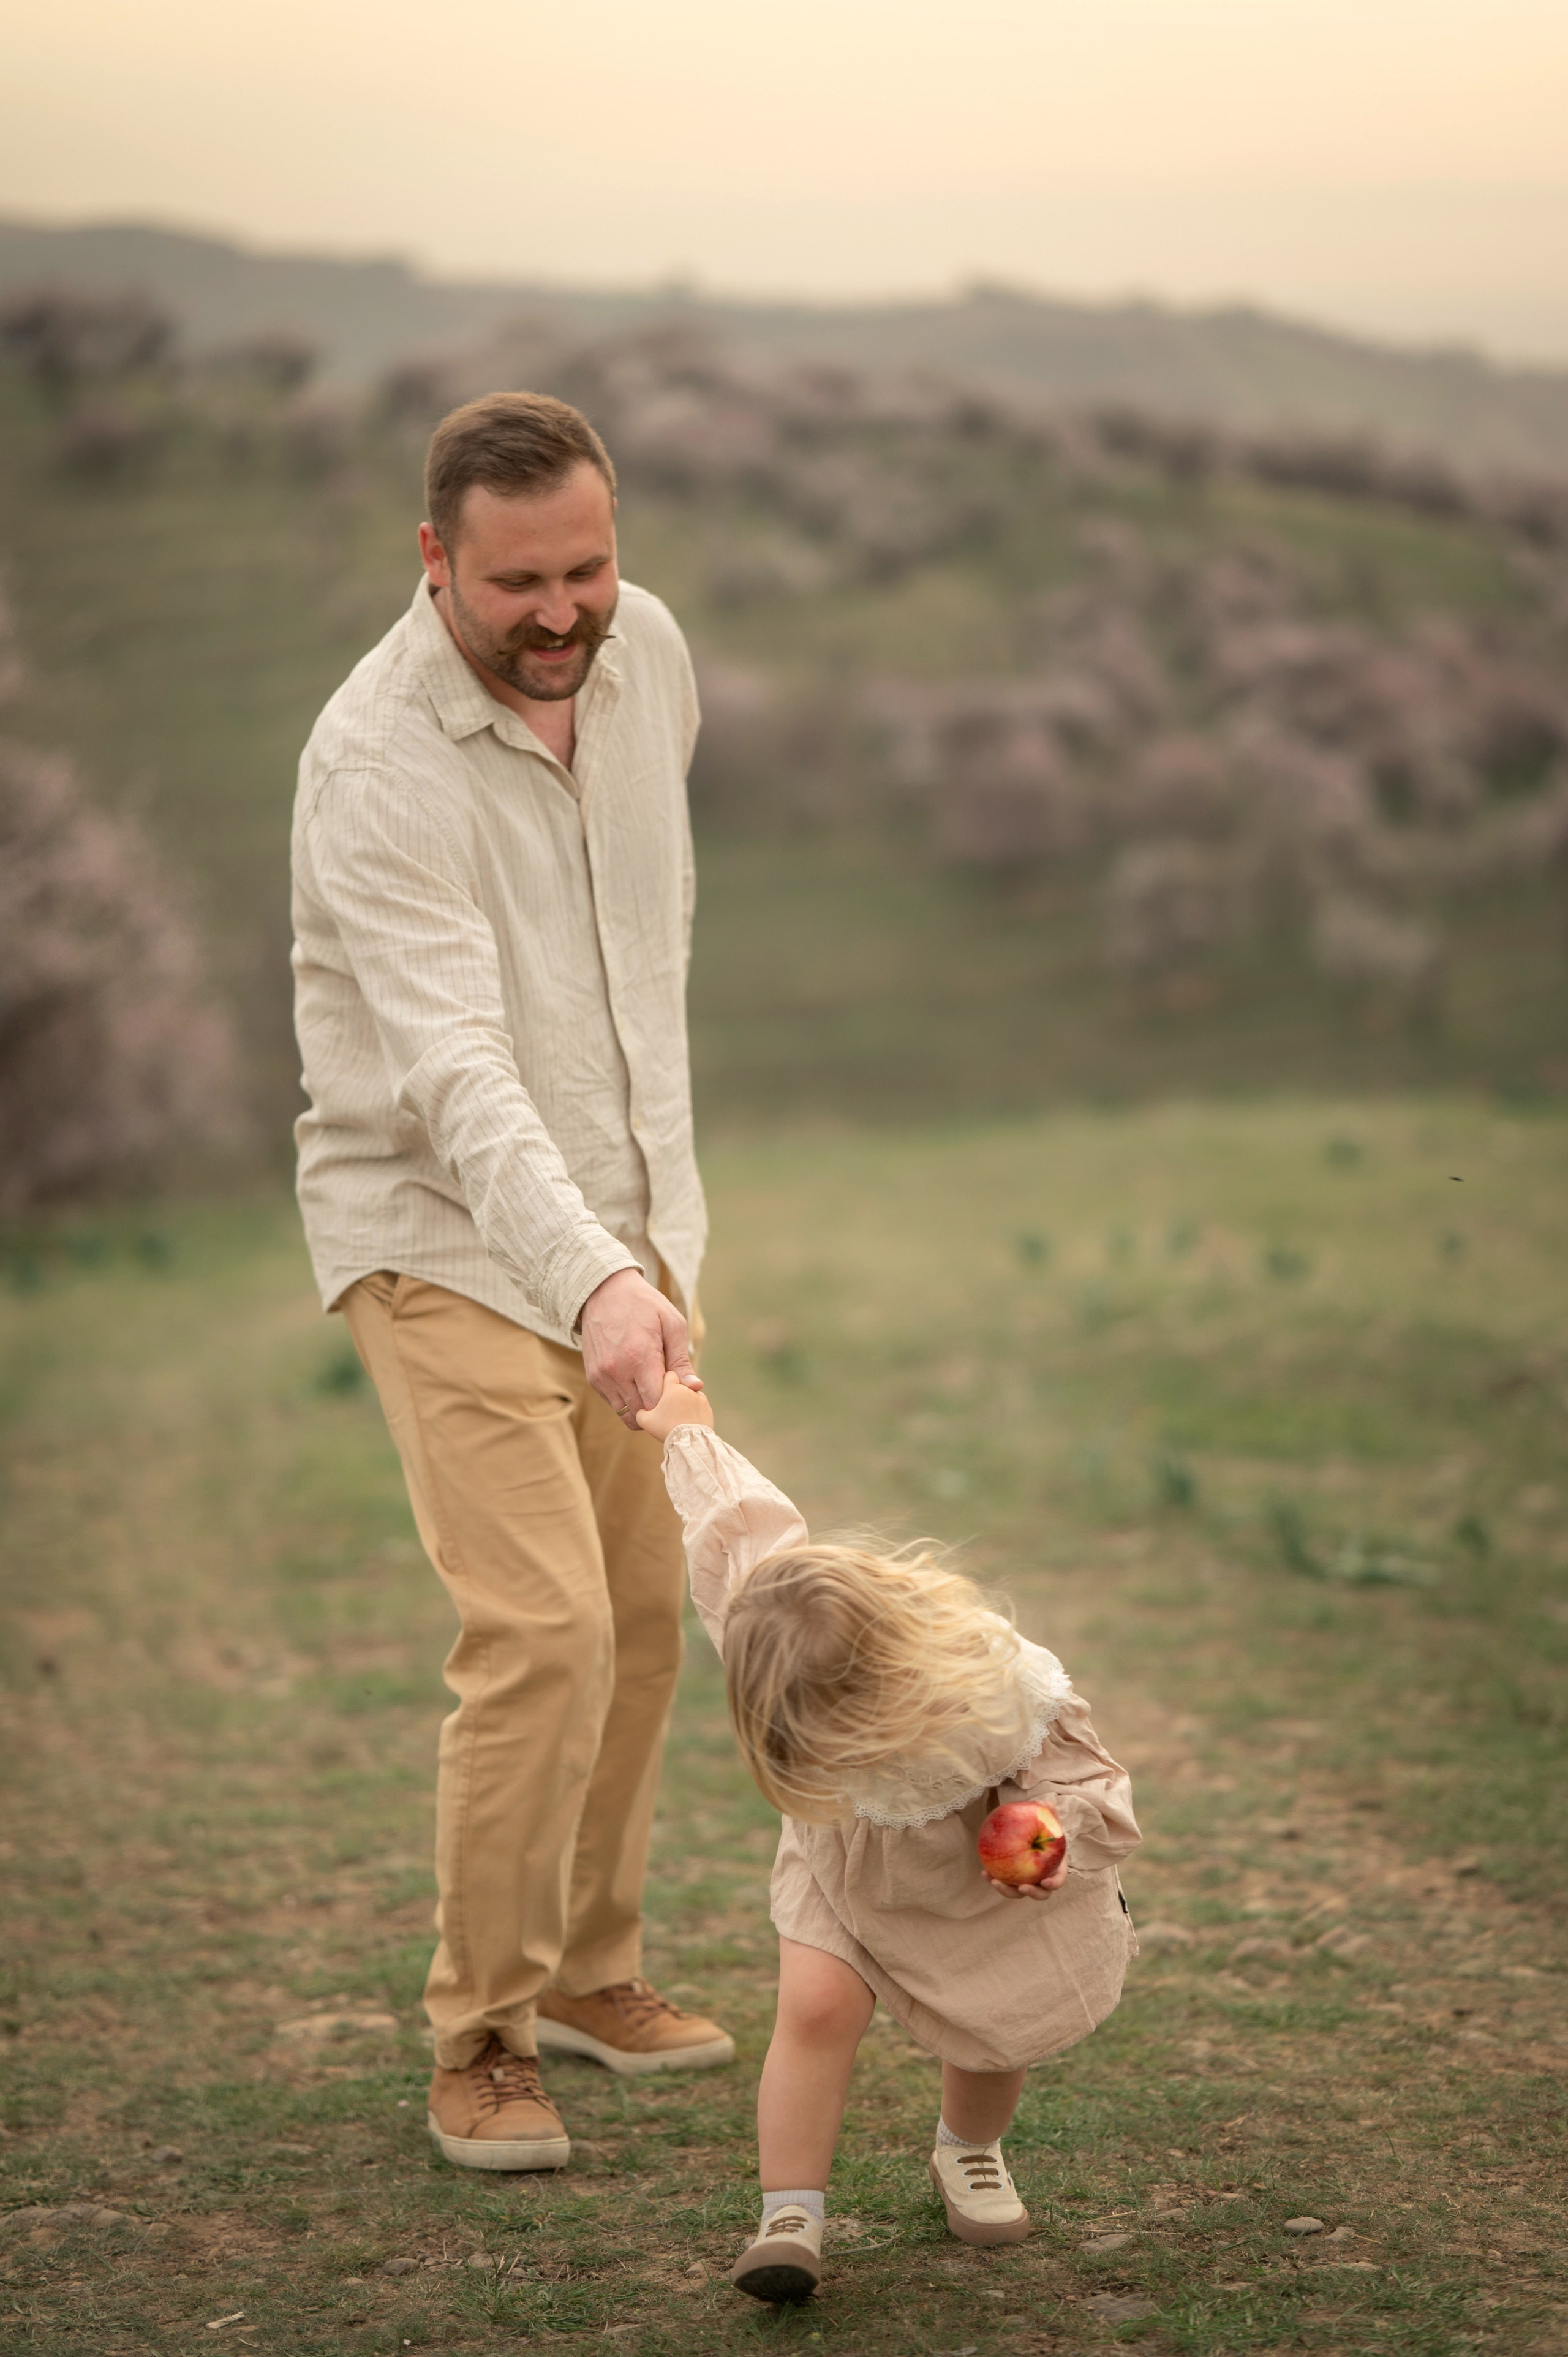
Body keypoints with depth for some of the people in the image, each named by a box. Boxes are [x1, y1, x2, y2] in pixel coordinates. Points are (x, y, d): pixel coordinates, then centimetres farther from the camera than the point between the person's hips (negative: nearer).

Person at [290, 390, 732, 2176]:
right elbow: (454, 1070, -34)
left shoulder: (649, 653, -3)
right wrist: (592, 1281, -47)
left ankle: (589, 1966, 30)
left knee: (646, 1613, 12)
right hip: (450, 1239, -7)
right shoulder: (377, 761, -24)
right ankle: (481, 2038, 1)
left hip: (631, 1216, 7)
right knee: (541, 1630, -14)